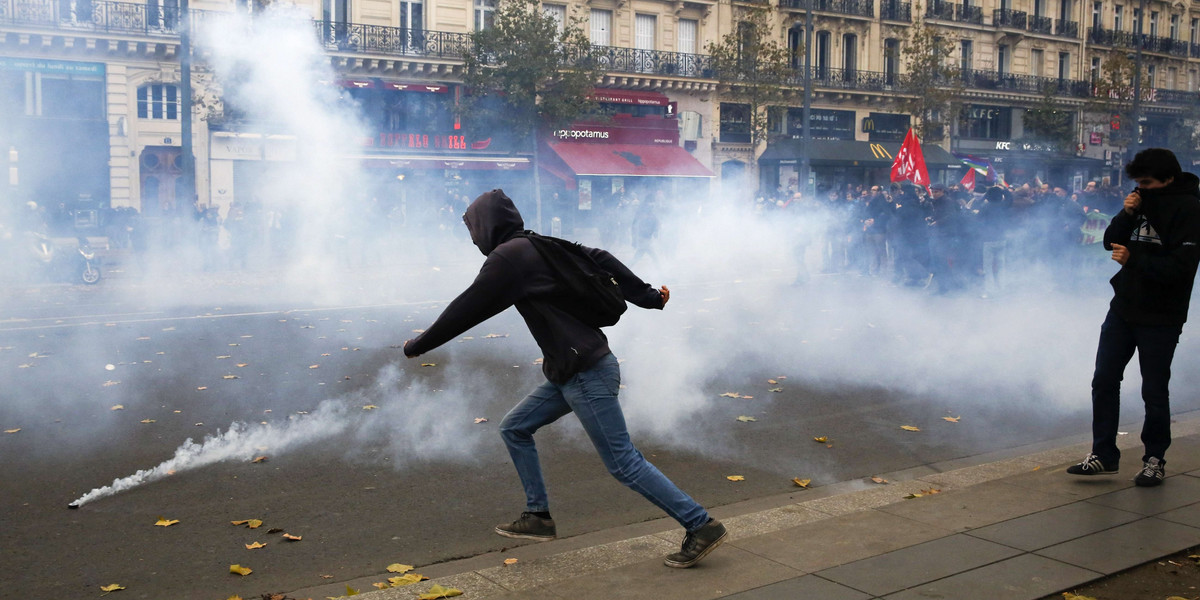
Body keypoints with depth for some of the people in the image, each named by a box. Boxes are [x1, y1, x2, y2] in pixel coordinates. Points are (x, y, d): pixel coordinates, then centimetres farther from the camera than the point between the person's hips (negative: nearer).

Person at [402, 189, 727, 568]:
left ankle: (701, 526, -1)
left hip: (587, 374, -10)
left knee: (624, 463, -6)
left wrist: (418, 346, 2)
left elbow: (467, 309, -10)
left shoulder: (509, 257, -13)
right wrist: (647, 297, 17)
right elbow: (600, 259, 15)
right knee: (514, 428, 15)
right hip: (570, 373, 10)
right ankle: (538, 517, 21)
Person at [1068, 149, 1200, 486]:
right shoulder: (1143, 200, 7)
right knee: (1104, 381, 7)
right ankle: (1103, 455, 17)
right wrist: (1126, 214, -9)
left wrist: (1134, 259, -22)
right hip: (1123, 307, 7)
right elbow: (1111, 242, 7)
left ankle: (1155, 459, 21)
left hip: (1161, 318, -6)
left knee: (1154, 392, 4)